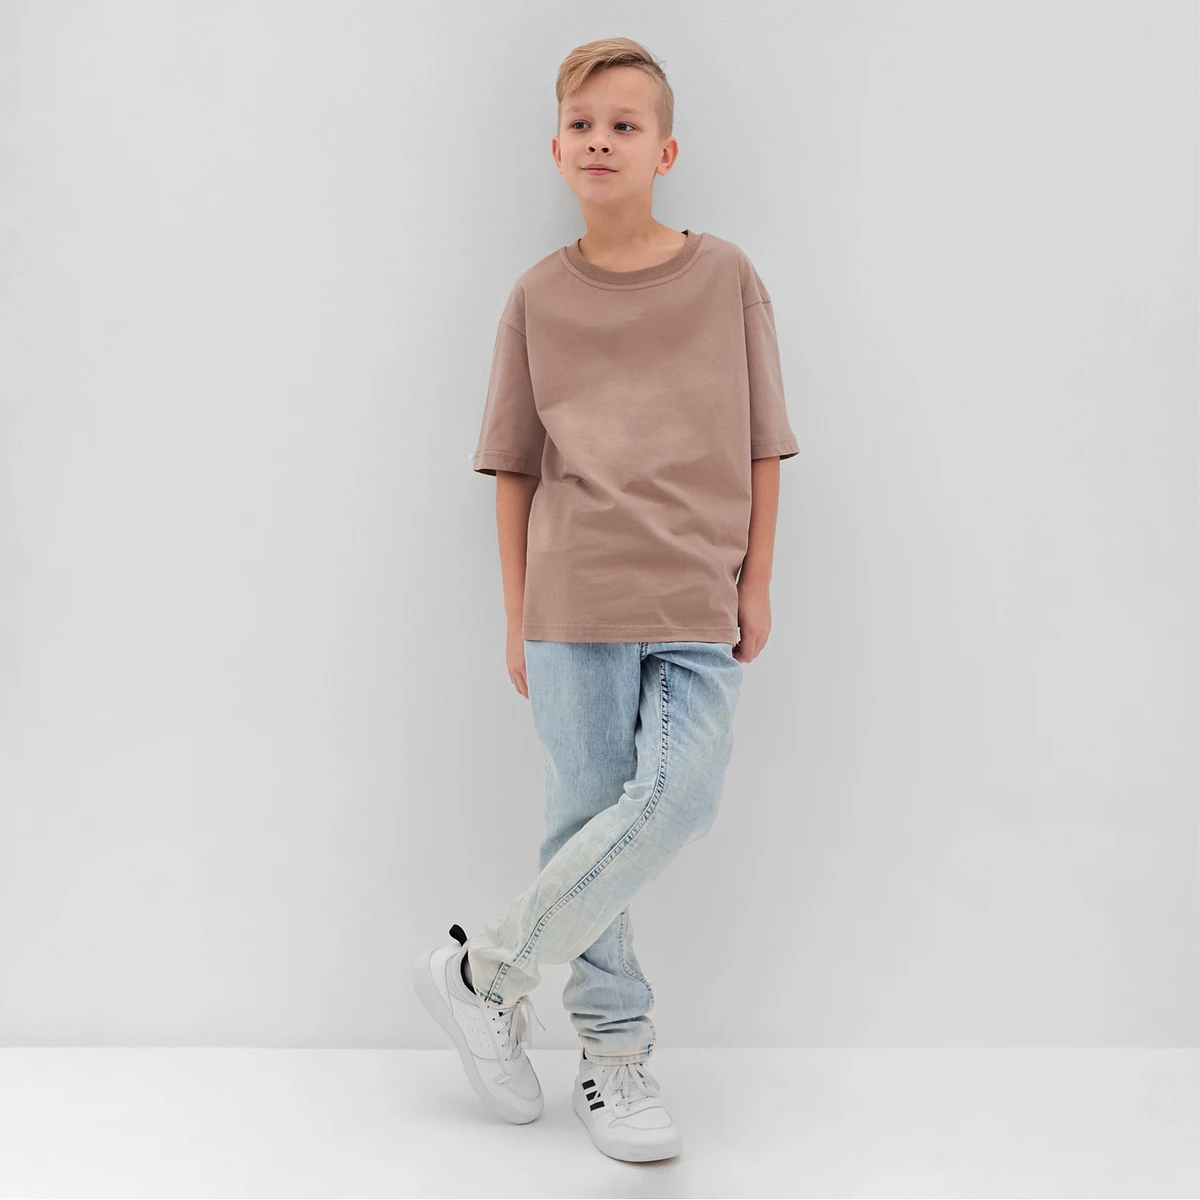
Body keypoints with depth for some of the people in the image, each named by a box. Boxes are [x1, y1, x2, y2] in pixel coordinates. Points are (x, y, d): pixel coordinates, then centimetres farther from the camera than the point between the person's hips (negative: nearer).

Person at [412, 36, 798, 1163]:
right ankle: (613, 1049, 19)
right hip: (576, 603, 0)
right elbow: (514, 469, 9)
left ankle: (487, 967, 4)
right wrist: (516, 617, 7)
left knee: (677, 798, -14)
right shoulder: (538, 296, 6)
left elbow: (759, 442, 9)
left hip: (700, 604, 0)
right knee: (587, 820, 1)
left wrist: (755, 580, 4)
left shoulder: (727, 275, 5)